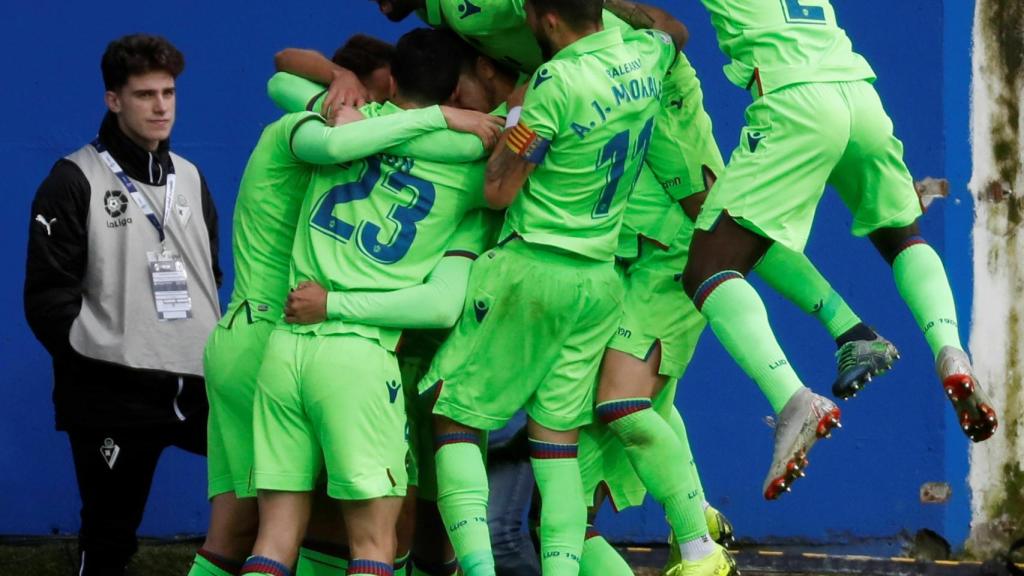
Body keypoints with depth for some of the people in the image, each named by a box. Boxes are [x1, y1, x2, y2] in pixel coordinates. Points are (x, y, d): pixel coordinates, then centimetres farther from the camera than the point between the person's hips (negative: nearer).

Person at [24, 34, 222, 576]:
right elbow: (47, 295, -7)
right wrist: (91, 359, -12)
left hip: (196, 385, 5)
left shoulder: (189, 179, 16)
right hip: (114, 394, -5)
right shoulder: (76, 180, -2)